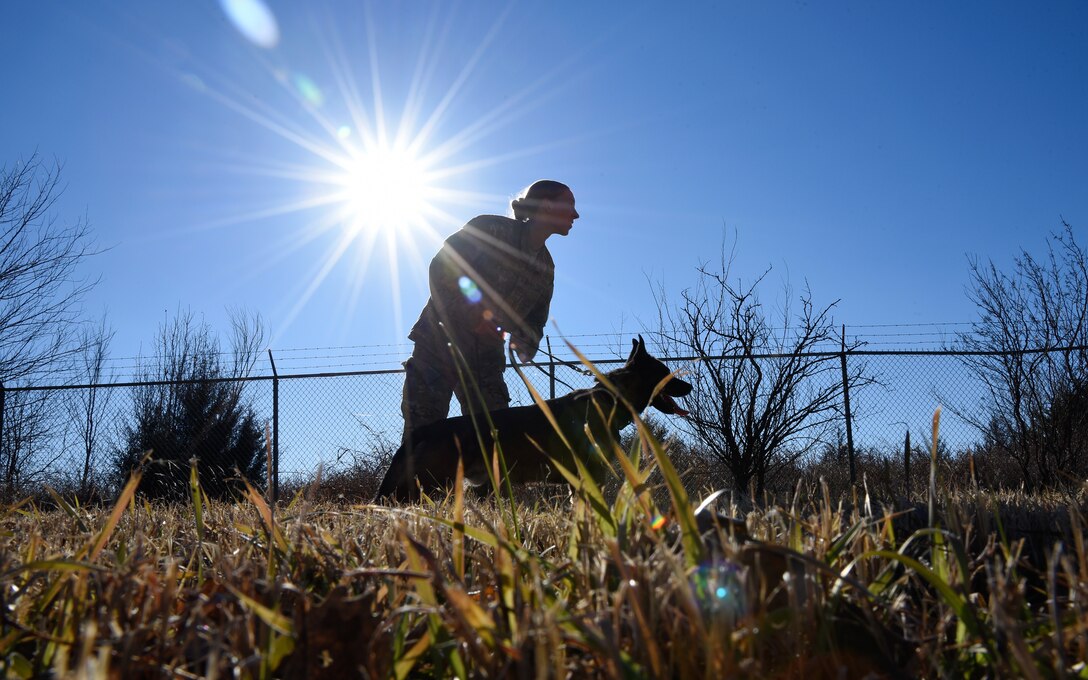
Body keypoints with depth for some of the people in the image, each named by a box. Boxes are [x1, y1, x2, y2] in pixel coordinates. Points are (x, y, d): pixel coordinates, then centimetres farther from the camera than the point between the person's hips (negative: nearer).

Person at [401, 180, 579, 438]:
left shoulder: (546, 268, 9)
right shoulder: (491, 228, -9)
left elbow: (535, 320, 12)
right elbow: (440, 268, -13)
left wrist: (526, 344, -12)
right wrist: (469, 313, -24)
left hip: (486, 354, 6)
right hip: (440, 341, -6)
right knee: (422, 433, -10)